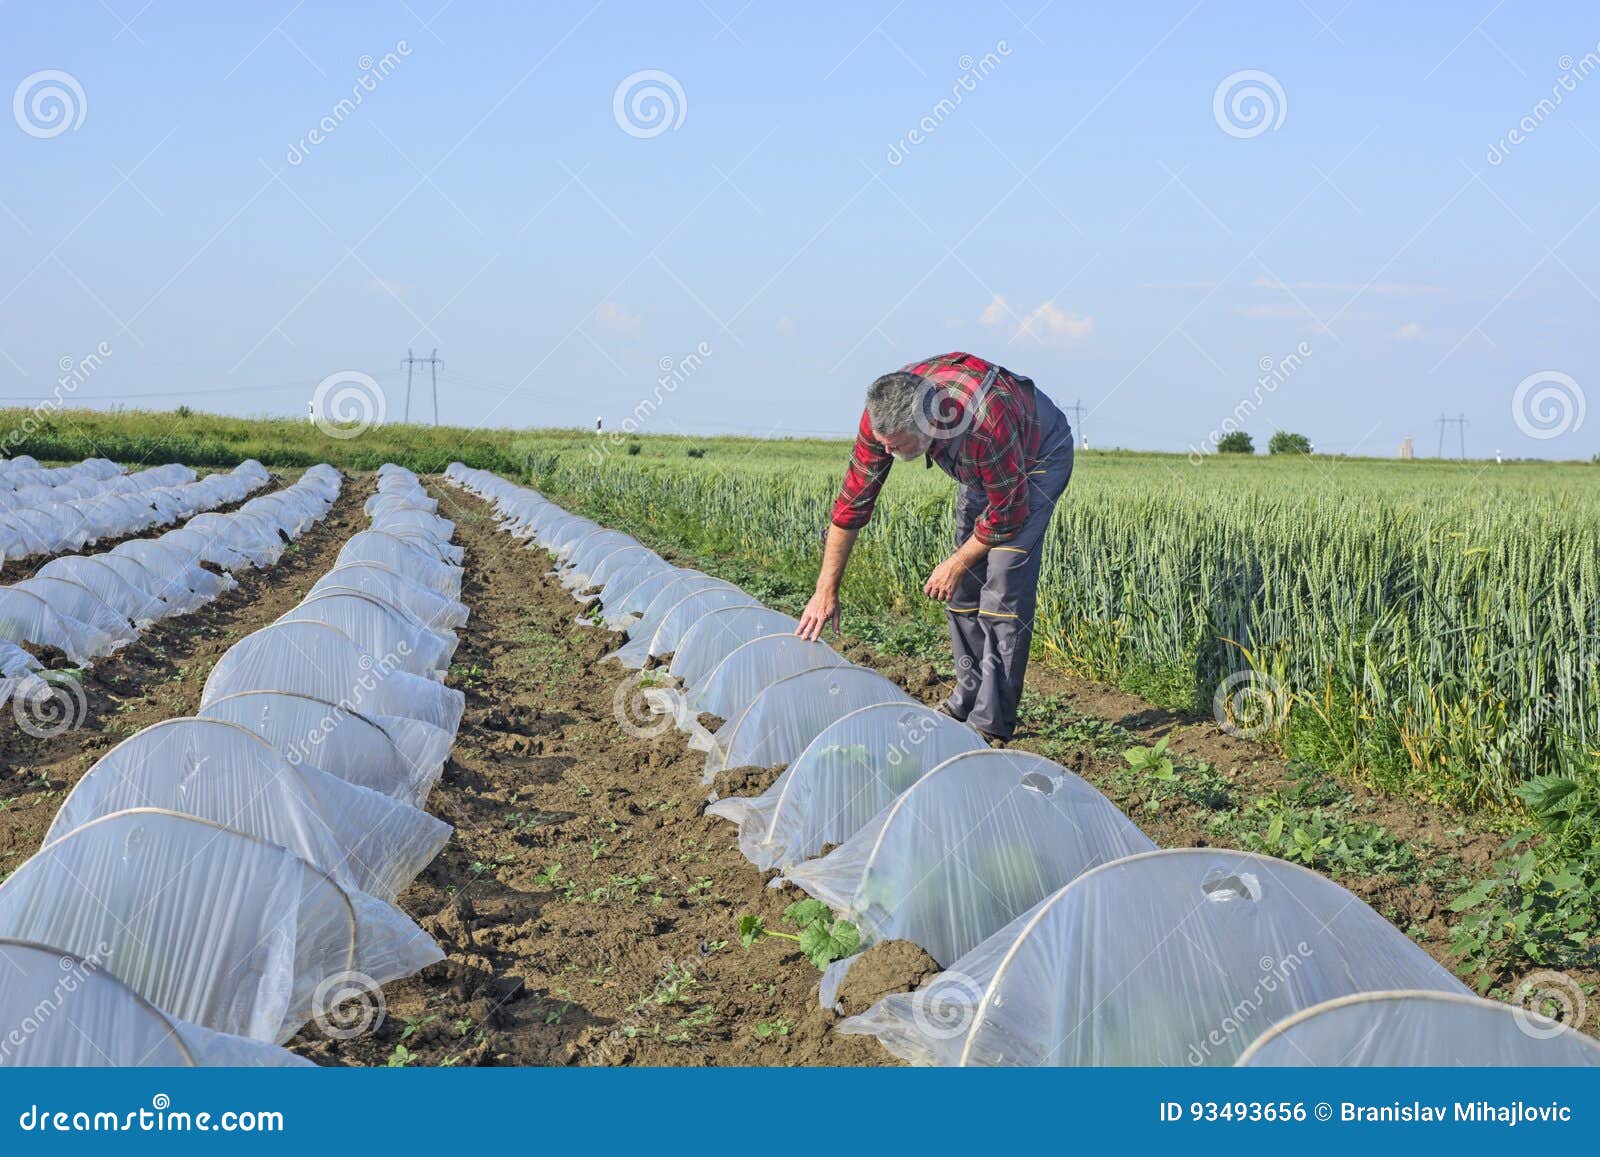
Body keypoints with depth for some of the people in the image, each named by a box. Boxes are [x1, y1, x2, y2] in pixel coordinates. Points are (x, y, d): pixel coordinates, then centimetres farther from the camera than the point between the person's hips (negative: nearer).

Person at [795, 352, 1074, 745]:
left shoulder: (984, 423, -44)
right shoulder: (884, 414, -26)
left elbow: (1007, 514, -28)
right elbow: (853, 500, -18)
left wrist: (955, 566, -16)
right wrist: (826, 591, -17)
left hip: (1039, 457, -7)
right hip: (980, 469, 7)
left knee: (1004, 589, -16)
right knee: (964, 589, 5)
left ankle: (992, 724, -12)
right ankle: (967, 700, 19)